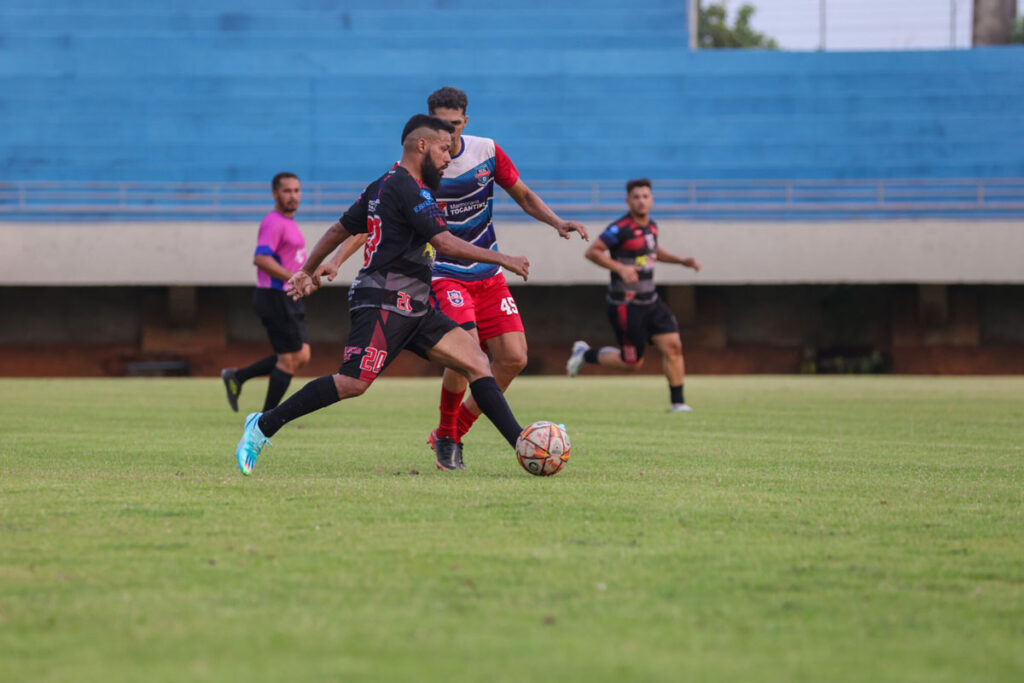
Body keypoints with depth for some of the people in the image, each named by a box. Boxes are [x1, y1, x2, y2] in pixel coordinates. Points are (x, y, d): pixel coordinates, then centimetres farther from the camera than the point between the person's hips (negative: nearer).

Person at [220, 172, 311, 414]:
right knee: (290, 359, -5)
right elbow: (260, 259, -28)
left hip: (289, 300, 10)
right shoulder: (274, 223, -15)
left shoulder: (287, 222, 17)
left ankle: (236, 377, 16)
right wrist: (295, 278, -29)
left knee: (301, 356, 9)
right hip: (276, 300, -10)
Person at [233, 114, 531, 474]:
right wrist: (502, 259, -13)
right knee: (353, 383, -16)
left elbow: (340, 229, 24)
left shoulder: (384, 185, 17)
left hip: (412, 308, 10)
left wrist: (309, 270, 34)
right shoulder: (408, 189, -12)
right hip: (385, 304, -10)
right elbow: (446, 243, -19)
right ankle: (263, 425, -5)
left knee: (476, 361, 0)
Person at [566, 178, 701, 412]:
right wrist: (620, 268, -26)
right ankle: (586, 353, 21)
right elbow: (591, 252, -17)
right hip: (626, 304, -7)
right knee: (632, 362, -2)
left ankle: (677, 402, 2)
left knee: (673, 346, -6)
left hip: (650, 300, 7)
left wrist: (682, 260, 19)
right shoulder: (620, 229, -16)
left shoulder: (651, 226, 9)